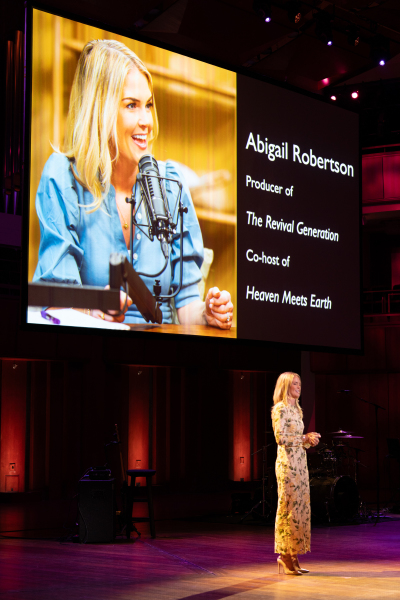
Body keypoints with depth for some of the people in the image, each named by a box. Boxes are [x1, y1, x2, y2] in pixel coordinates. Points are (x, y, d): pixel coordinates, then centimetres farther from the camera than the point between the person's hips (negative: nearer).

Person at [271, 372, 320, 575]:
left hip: (300, 463, 9)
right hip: (287, 463, -9)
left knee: (301, 507, 7)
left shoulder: (296, 409, 18)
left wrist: (309, 440, 4)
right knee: (289, 507, -7)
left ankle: (293, 557, 11)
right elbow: (281, 438, -18)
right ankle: (284, 555, -2)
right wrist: (304, 438, -15)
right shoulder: (280, 409, -9)